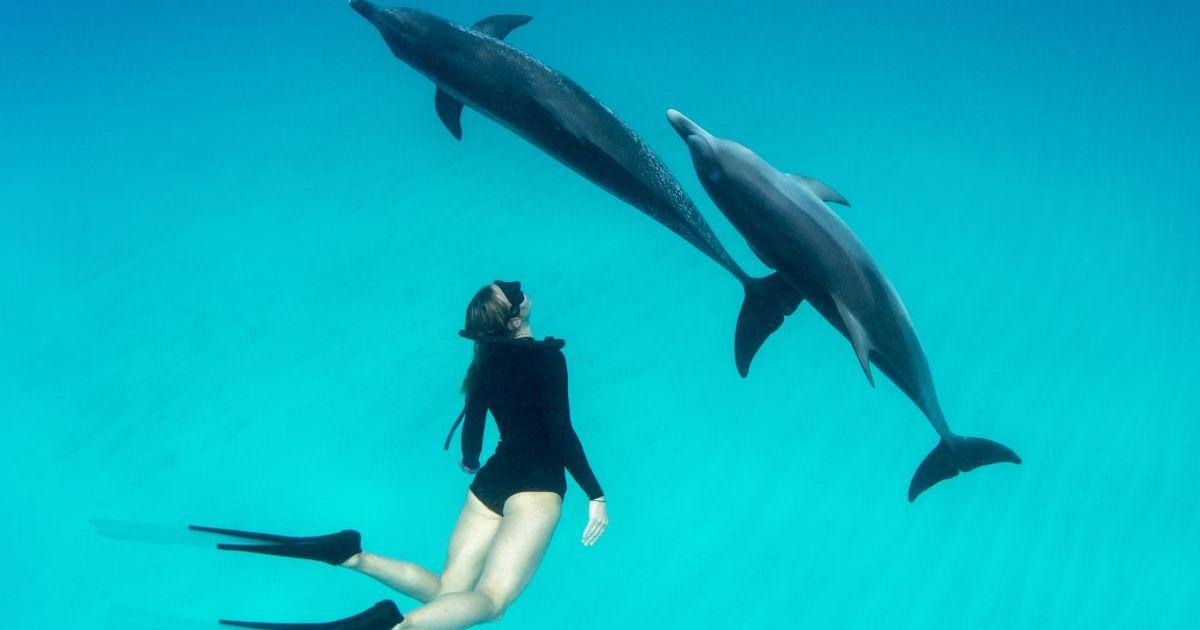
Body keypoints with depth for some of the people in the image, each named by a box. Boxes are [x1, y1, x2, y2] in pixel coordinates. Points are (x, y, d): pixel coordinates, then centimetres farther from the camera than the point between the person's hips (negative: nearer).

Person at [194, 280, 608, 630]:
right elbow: (561, 431, -14)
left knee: (446, 592, 7)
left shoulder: (488, 360, 13)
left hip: (489, 482, 7)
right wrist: (596, 495, -10)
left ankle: (353, 555, -9)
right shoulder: (547, 357, -8)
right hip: (534, 487, -7)